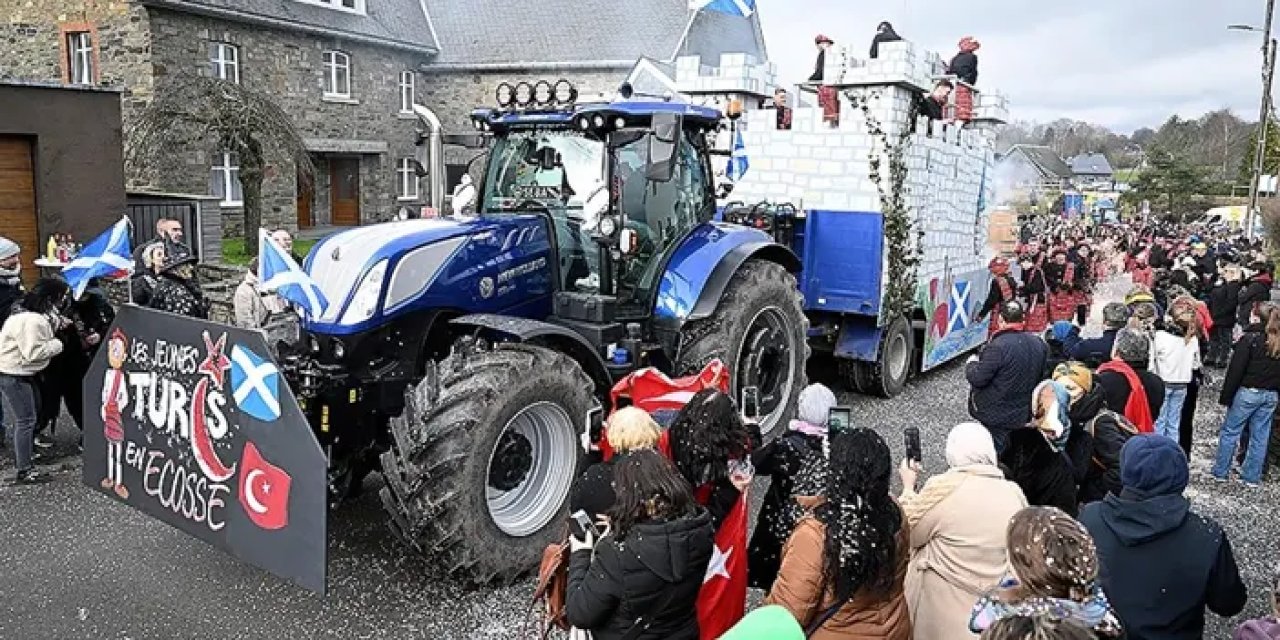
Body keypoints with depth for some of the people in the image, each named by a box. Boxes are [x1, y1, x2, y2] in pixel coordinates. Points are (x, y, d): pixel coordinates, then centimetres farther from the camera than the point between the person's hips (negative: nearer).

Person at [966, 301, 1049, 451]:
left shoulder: (998, 346, -26)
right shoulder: (1039, 344, 0)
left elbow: (977, 378, -22)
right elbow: (1041, 374, 14)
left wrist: (971, 363, -2)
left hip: (996, 416, -7)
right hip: (1023, 414, 7)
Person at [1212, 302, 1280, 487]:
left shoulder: (1250, 338, -12)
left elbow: (1236, 370, -14)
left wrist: (1226, 396, -10)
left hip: (1248, 392, -5)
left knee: (1230, 432, 6)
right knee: (1260, 436, 10)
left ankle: (1220, 471, 12)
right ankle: (1252, 477, 16)